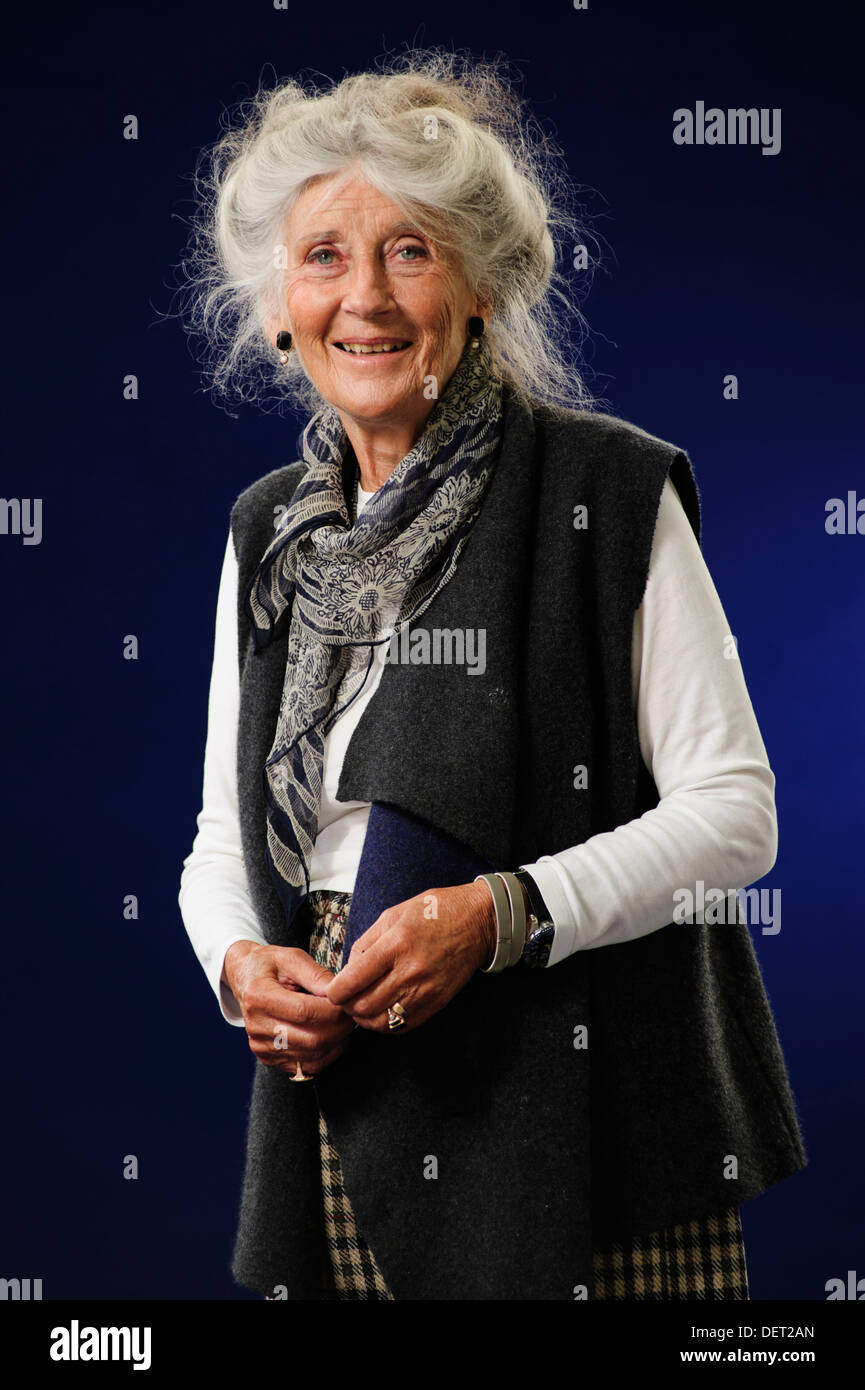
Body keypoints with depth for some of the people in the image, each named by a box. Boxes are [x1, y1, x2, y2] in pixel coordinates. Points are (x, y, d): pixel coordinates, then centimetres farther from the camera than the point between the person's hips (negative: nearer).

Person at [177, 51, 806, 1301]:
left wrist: (498, 914, -19)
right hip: (338, 1106, 4)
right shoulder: (269, 532, 10)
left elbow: (735, 811, -8)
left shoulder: (610, 492, -6)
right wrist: (239, 962, -6)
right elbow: (226, 839, 14)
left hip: (578, 1129, -4)